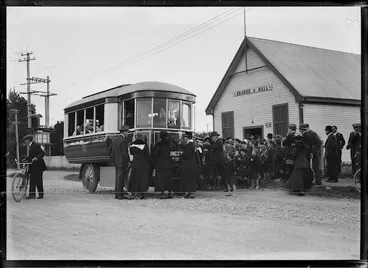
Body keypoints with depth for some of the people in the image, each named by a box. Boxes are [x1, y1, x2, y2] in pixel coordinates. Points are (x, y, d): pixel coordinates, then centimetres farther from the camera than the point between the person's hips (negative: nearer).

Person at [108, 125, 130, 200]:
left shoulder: (113, 139, 7)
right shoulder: (124, 140, -17)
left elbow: (110, 150, 11)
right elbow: (125, 153, -18)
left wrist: (112, 158, 19)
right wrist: (128, 161, -8)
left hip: (116, 162, 8)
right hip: (122, 162, -8)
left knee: (117, 177, 14)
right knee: (121, 178, -3)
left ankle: (117, 194, 19)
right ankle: (120, 194, -1)